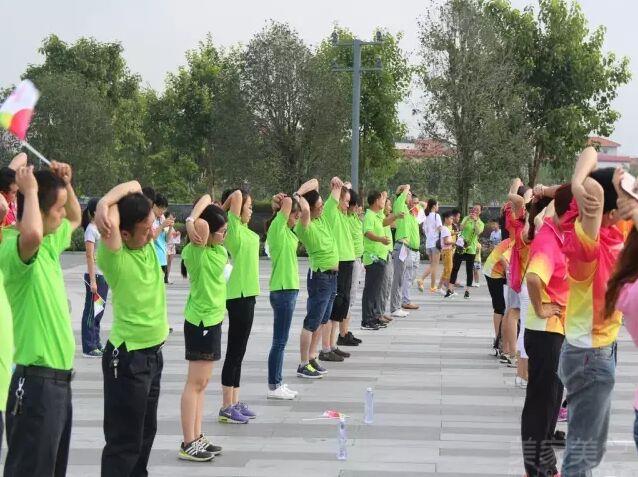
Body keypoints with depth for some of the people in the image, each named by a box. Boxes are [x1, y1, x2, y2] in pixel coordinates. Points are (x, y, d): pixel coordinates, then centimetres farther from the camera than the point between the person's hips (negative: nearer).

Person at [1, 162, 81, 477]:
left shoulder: (50, 244, 10)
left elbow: (76, 219, 31)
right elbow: (31, 234, -44)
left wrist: (65, 184, 12)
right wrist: (30, 191, -26)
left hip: (59, 379, 10)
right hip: (37, 382, -10)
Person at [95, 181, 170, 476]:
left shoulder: (148, 244, 0)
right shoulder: (114, 257, -20)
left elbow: (134, 185, -2)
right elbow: (105, 218, -40)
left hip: (153, 353, 8)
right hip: (128, 357, -8)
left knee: (146, 432, 19)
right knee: (125, 441, -3)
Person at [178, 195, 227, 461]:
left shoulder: (217, 248, 6)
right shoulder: (197, 251, -18)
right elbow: (201, 225, -39)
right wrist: (191, 222, -22)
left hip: (211, 318, 9)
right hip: (201, 320, -9)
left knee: (201, 382, 13)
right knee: (195, 383, -6)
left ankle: (197, 438, 19)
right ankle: (188, 445, -2)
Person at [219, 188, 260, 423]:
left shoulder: (243, 228, 12)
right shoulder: (233, 226, -13)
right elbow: (236, 195, -21)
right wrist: (223, 209, -7)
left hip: (247, 293, 9)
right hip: (238, 295, -9)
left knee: (239, 351, 13)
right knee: (234, 352, -5)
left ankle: (235, 402, 21)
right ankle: (227, 408, -1)